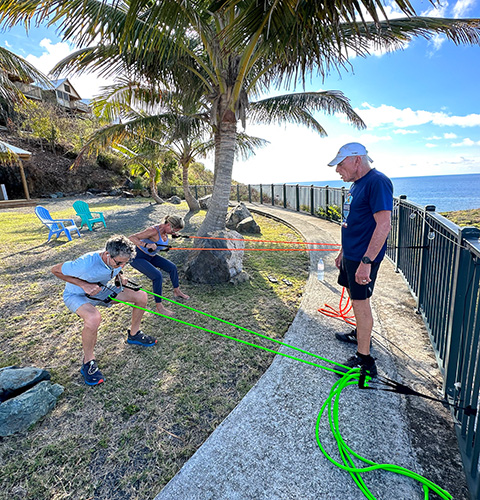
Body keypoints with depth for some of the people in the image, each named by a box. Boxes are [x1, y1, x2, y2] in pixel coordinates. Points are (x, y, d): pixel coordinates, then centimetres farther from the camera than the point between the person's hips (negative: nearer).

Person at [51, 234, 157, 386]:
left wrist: (120, 276, -13)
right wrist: (83, 285, -28)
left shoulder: (119, 259, -18)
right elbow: (56, 270, -21)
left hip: (102, 290, 6)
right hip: (77, 295, -6)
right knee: (94, 318, -40)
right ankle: (88, 362, -13)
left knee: (141, 296, -9)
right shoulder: (86, 263, -38)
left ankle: (133, 334, 14)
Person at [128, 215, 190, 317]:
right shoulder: (154, 230, -31)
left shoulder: (165, 230, -6)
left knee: (172, 267, 7)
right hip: (138, 257, -9)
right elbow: (131, 237, -33)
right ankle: (158, 307, -14)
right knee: (157, 275, -25)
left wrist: (173, 234, 6)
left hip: (150, 256, 9)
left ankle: (177, 291, 29)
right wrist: (146, 245, -46)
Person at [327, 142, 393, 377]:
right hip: (350, 254, 10)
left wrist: (366, 261, -29)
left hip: (363, 258, -10)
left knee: (361, 303, -2)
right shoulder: (356, 184, 13)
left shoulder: (377, 182, -18)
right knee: (355, 297, 22)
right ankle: (361, 335, 43)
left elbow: (383, 225, -25)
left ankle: (363, 359, 11)